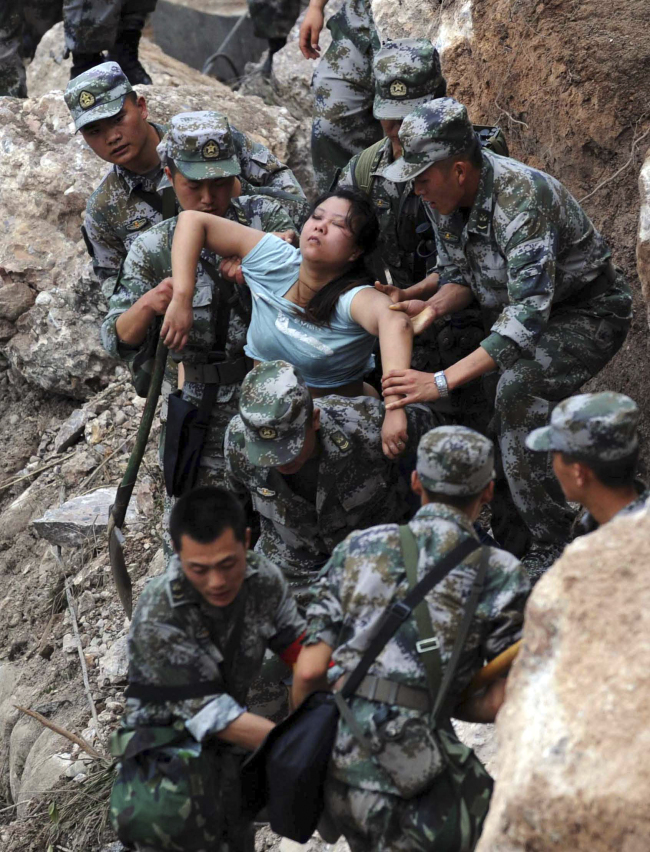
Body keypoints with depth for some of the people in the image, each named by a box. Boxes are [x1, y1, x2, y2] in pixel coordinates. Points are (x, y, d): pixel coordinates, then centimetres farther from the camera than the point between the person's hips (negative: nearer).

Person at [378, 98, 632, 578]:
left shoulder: (521, 197, -36)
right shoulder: (445, 197, -10)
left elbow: (529, 314, -42)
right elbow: (460, 277, 4)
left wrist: (443, 381, -48)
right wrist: (434, 306, -21)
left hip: (589, 313, -8)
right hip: (516, 305, 9)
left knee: (518, 391, -30)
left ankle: (552, 548, -19)